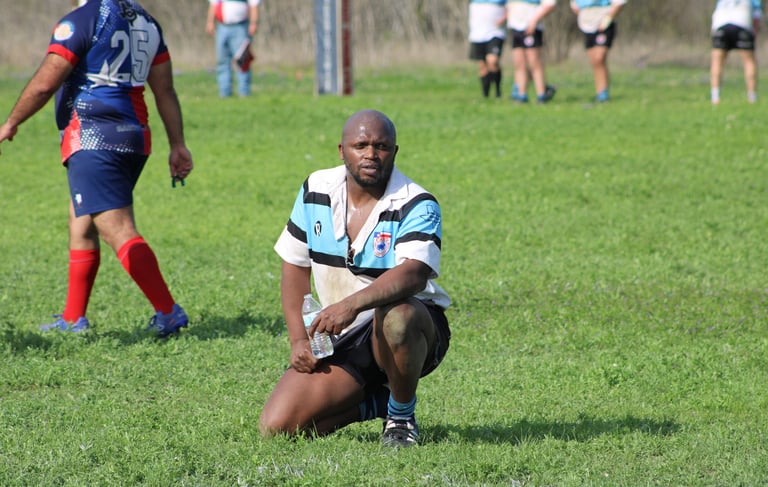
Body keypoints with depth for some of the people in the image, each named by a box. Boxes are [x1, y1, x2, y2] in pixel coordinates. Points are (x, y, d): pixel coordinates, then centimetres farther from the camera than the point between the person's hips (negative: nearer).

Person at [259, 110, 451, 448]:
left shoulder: (417, 205, -16)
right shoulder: (316, 191, 1)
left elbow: (414, 274, -34)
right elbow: (294, 266, 10)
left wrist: (352, 304, -49)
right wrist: (298, 339, -1)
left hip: (411, 330, -5)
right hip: (340, 341, 5)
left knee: (397, 315, -43)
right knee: (276, 426, -11)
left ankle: (402, 415, -13)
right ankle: (373, 402, 16)